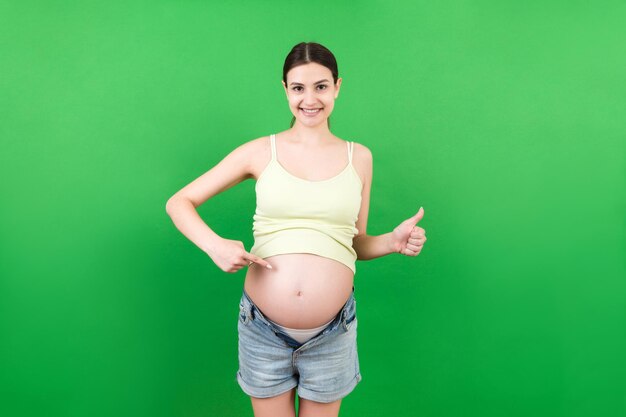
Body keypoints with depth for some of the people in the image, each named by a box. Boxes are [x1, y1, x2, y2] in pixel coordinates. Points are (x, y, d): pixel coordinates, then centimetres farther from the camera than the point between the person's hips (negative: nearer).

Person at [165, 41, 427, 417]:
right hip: (263, 328, -1)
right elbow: (178, 203, 1)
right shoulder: (261, 152, -4)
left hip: (332, 333, 1)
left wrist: (394, 241, -10)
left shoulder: (359, 157, 2)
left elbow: (357, 244, 10)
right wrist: (214, 245, -16)